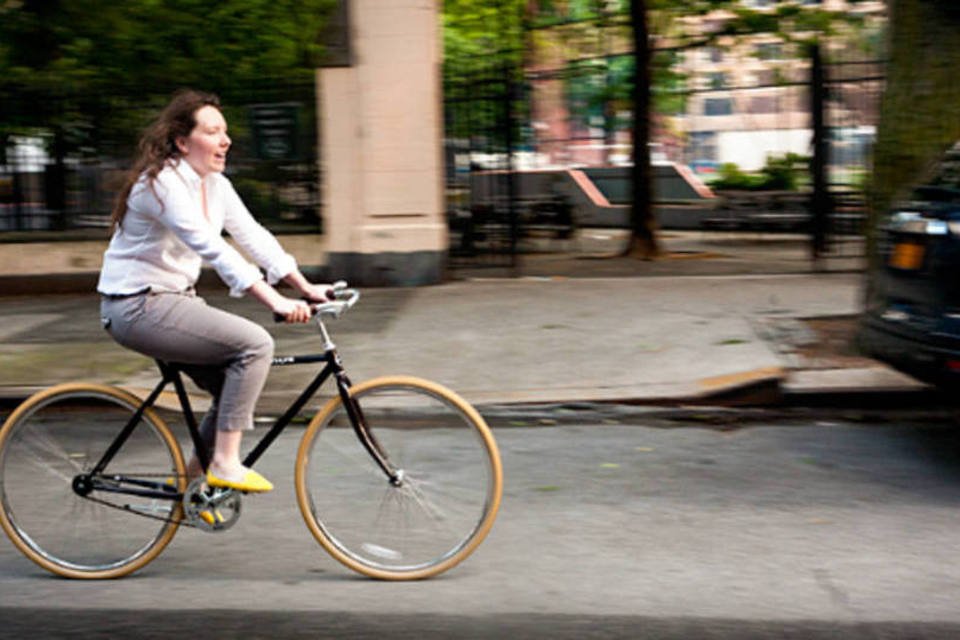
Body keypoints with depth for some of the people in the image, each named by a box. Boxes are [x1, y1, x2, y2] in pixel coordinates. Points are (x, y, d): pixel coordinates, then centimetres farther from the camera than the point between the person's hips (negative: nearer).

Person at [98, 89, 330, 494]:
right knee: (255, 343, -20)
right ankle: (225, 464, -14)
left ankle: (193, 477, 18)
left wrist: (305, 287, -8)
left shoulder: (215, 185, 8)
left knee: (239, 384, 4)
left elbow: (254, 236, 3)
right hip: (137, 307, -9)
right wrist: (275, 301, -37)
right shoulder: (161, 183, -21)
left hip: (173, 300, 9)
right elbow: (212, 248, -31)